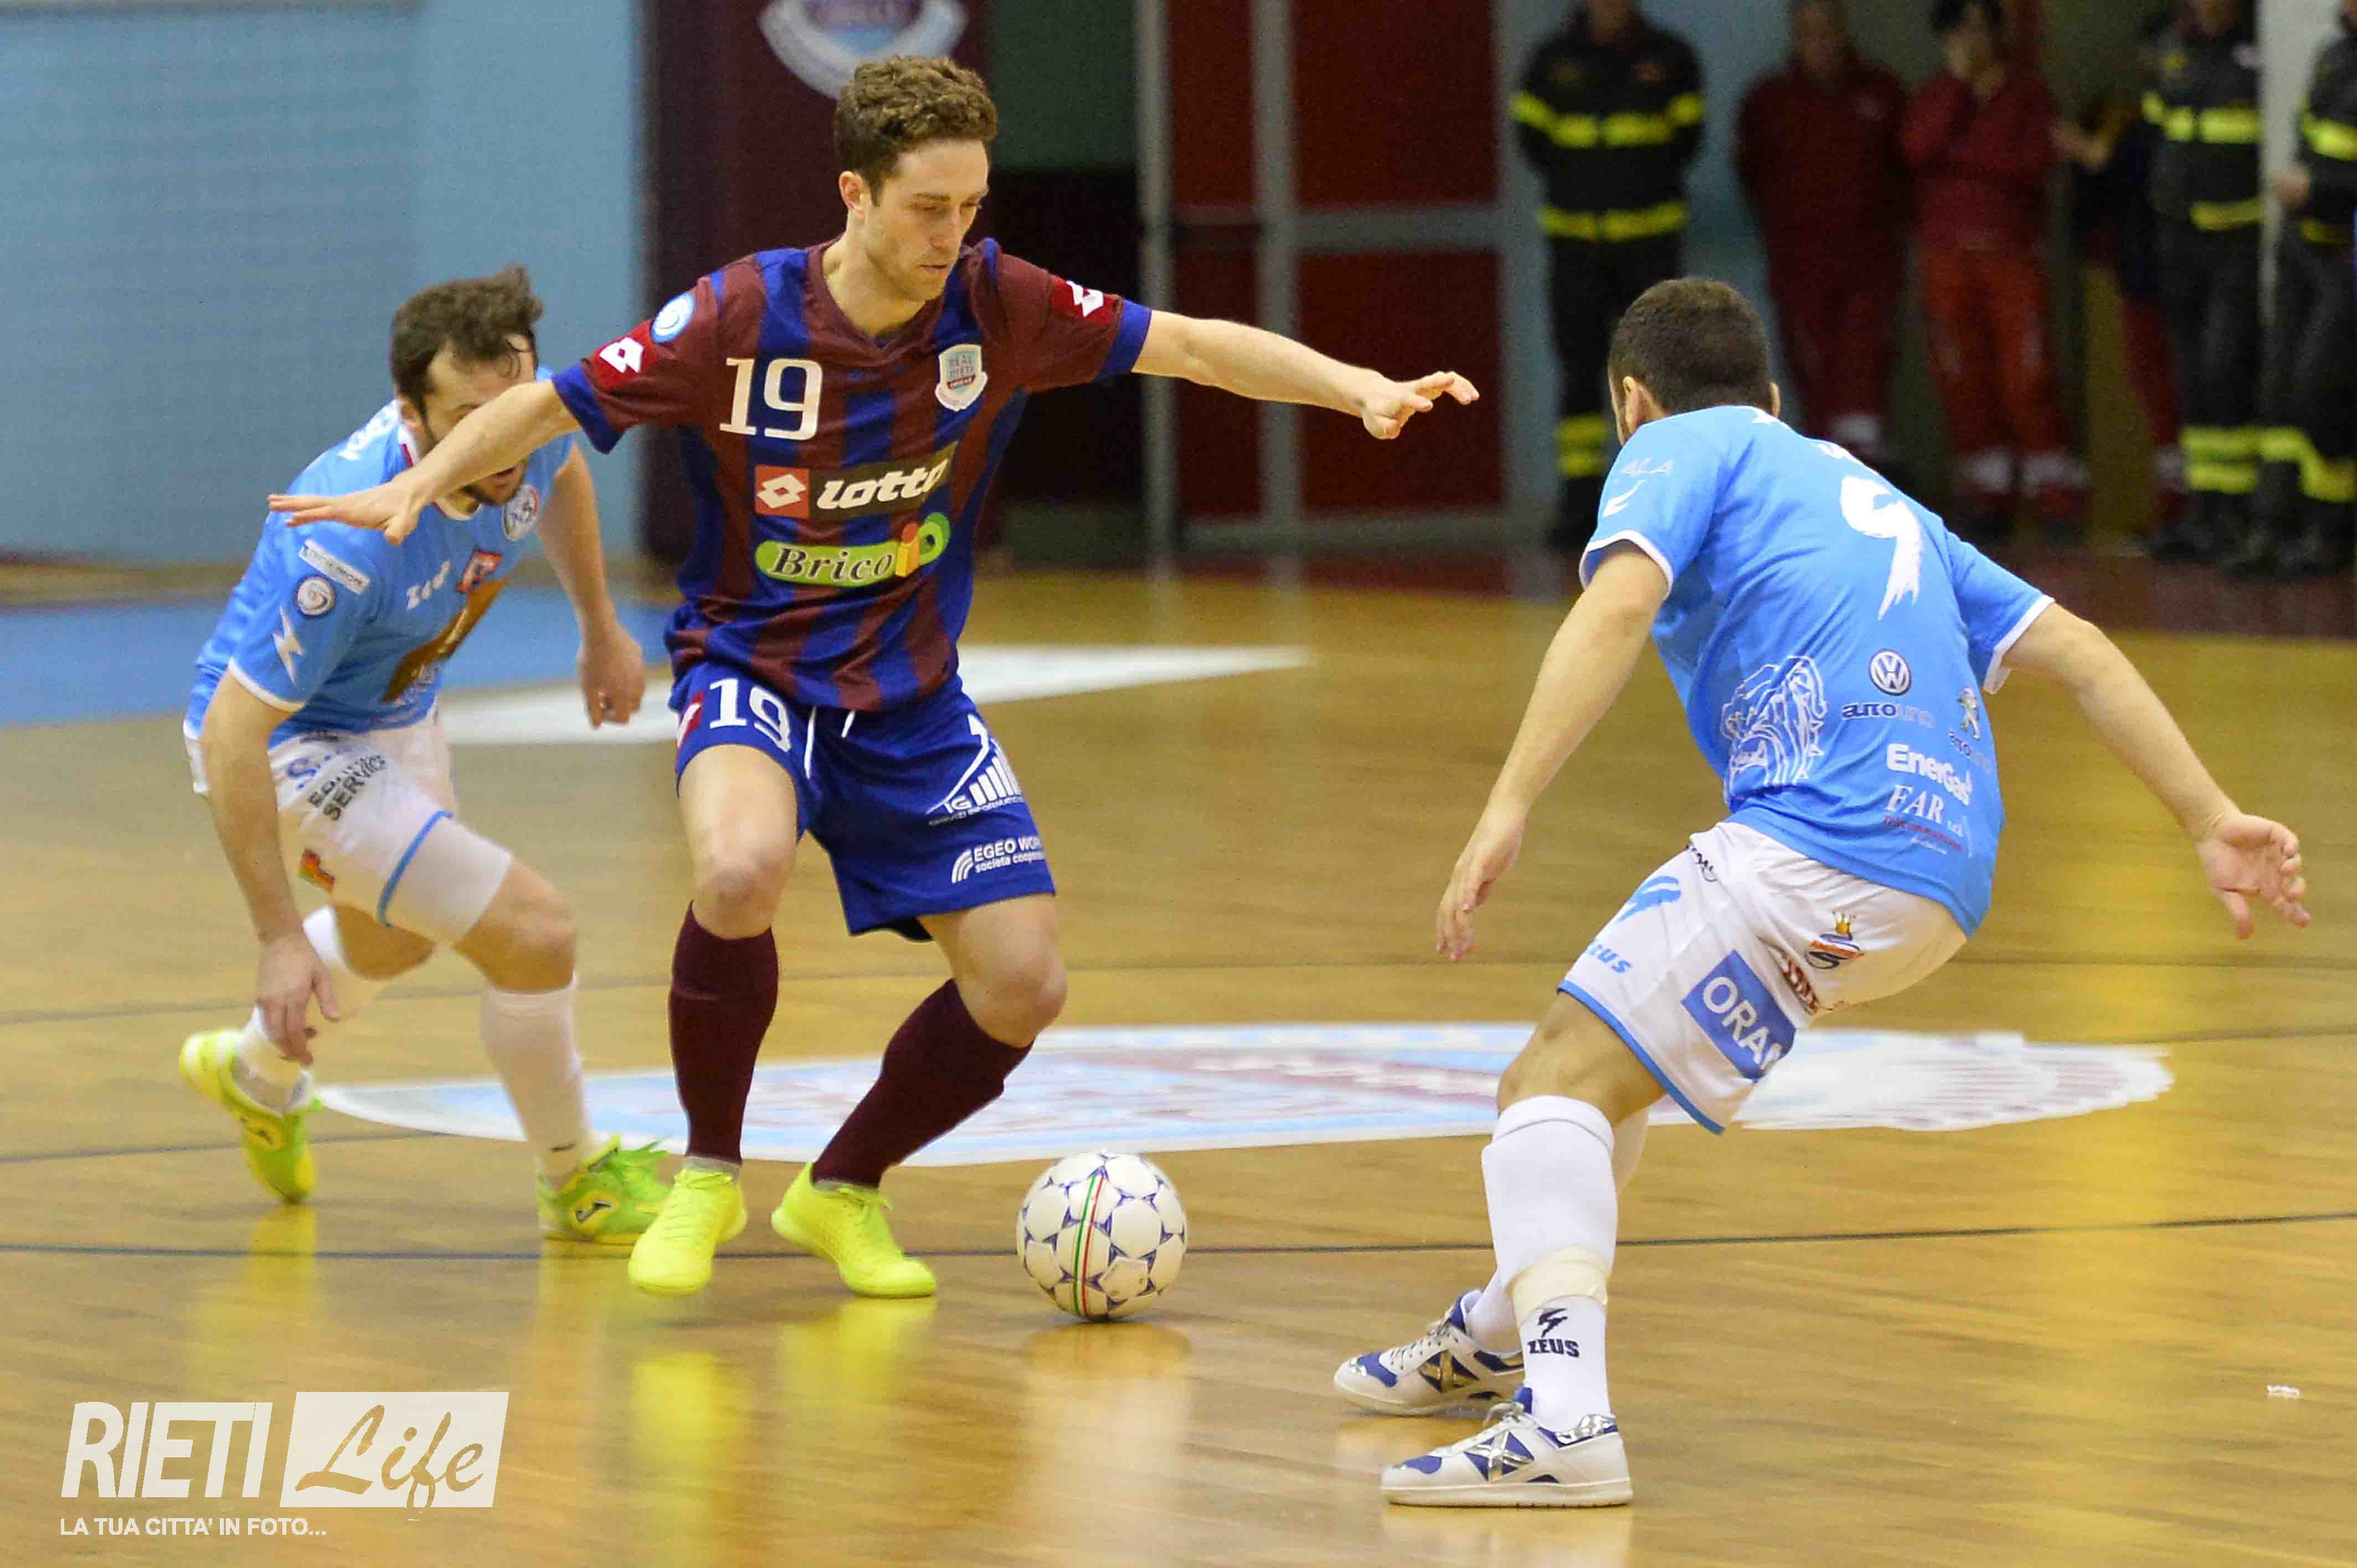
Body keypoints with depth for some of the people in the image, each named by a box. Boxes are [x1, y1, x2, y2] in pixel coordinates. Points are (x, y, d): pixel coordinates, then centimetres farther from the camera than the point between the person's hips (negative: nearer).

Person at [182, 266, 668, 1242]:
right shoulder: (348, 543, -42)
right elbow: (231, 736, -35)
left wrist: (601, 629, 16)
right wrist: (280, 940, -33)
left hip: (399, 714, 8)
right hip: (287, 746, -8)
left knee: (392, 940, 34)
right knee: (533, 934, -16)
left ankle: (260, 1072, 65)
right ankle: (576, 1182, 9)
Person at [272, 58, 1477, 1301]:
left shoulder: (996, 307, -10)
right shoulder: (740, 319, -17)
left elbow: (1194, 345, -7)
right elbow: (551, 407, -10)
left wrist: (1362, 390, -17)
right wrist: (421, 485, -24)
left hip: (912, 699, 4)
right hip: (752, 672, -4)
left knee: (1022, 984, -6)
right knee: (742, 871, -36)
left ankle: (844, 1189, 21)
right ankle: (707, 1174, -11)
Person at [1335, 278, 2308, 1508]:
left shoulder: (1679, 449, 11)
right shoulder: (1871, 497, 32)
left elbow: (1619, 602, -11)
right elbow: (2074, 650, 24)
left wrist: (1507, 808, -18)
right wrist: (2212, 823, 19)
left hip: (1820, 844, -8)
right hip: (1946, 874, 8)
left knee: (1555, 1084, -14)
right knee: (1605, 1040, 29)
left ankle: (1563, 1414, -36)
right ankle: (1511, 1327, 41)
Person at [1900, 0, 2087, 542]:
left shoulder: (2027, 94, 6)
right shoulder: (1933, 97, 13)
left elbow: (2034, 162, -8)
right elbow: (1919, 152, -7)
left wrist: (1960, 151, -7)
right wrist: (1958, 83, -6)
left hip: (2015, 251, -3)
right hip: (1949, 253, 3)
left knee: (2027, 379, -10)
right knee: (1963, 381, -1)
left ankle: (2058, 497, -8)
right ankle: (1986, 499, 4)